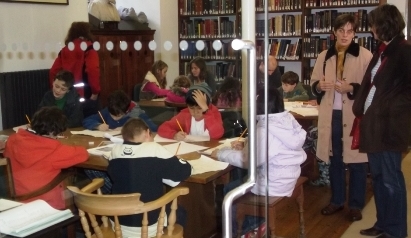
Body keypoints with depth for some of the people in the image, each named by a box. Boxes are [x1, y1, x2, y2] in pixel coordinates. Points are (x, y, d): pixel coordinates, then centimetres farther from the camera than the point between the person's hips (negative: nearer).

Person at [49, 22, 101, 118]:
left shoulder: (65, 50, 11)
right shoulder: (88, 49, -5)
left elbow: (53, 72, 6)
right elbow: (93, 70, -20)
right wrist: (95, 92, -11)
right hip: (86, 97, -5)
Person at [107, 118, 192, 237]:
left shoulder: (115, 150, -4)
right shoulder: (154, 149, -16)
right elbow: (184, 171, -10)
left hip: (118, 224, 5)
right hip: (148, 227, -4)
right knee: (179, 212, 25)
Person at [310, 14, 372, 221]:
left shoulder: (365, 56, -4)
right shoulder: (324, 57, 9)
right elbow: (313, 83, 14)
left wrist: (351, 88, -22)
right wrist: (320, 86, -8)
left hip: (355, 115, -4)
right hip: (331, 115, 4)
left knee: (356, 161, 4)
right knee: (334, 160, 14)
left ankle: (356, 204, 18)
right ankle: (337, 200, 29)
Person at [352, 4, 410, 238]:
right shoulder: (381, 51, 16)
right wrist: (360, 110, 7)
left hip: (389, 123, -9)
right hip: (374, 121, 9)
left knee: (391, 178, 0)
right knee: (378, 176, 15)